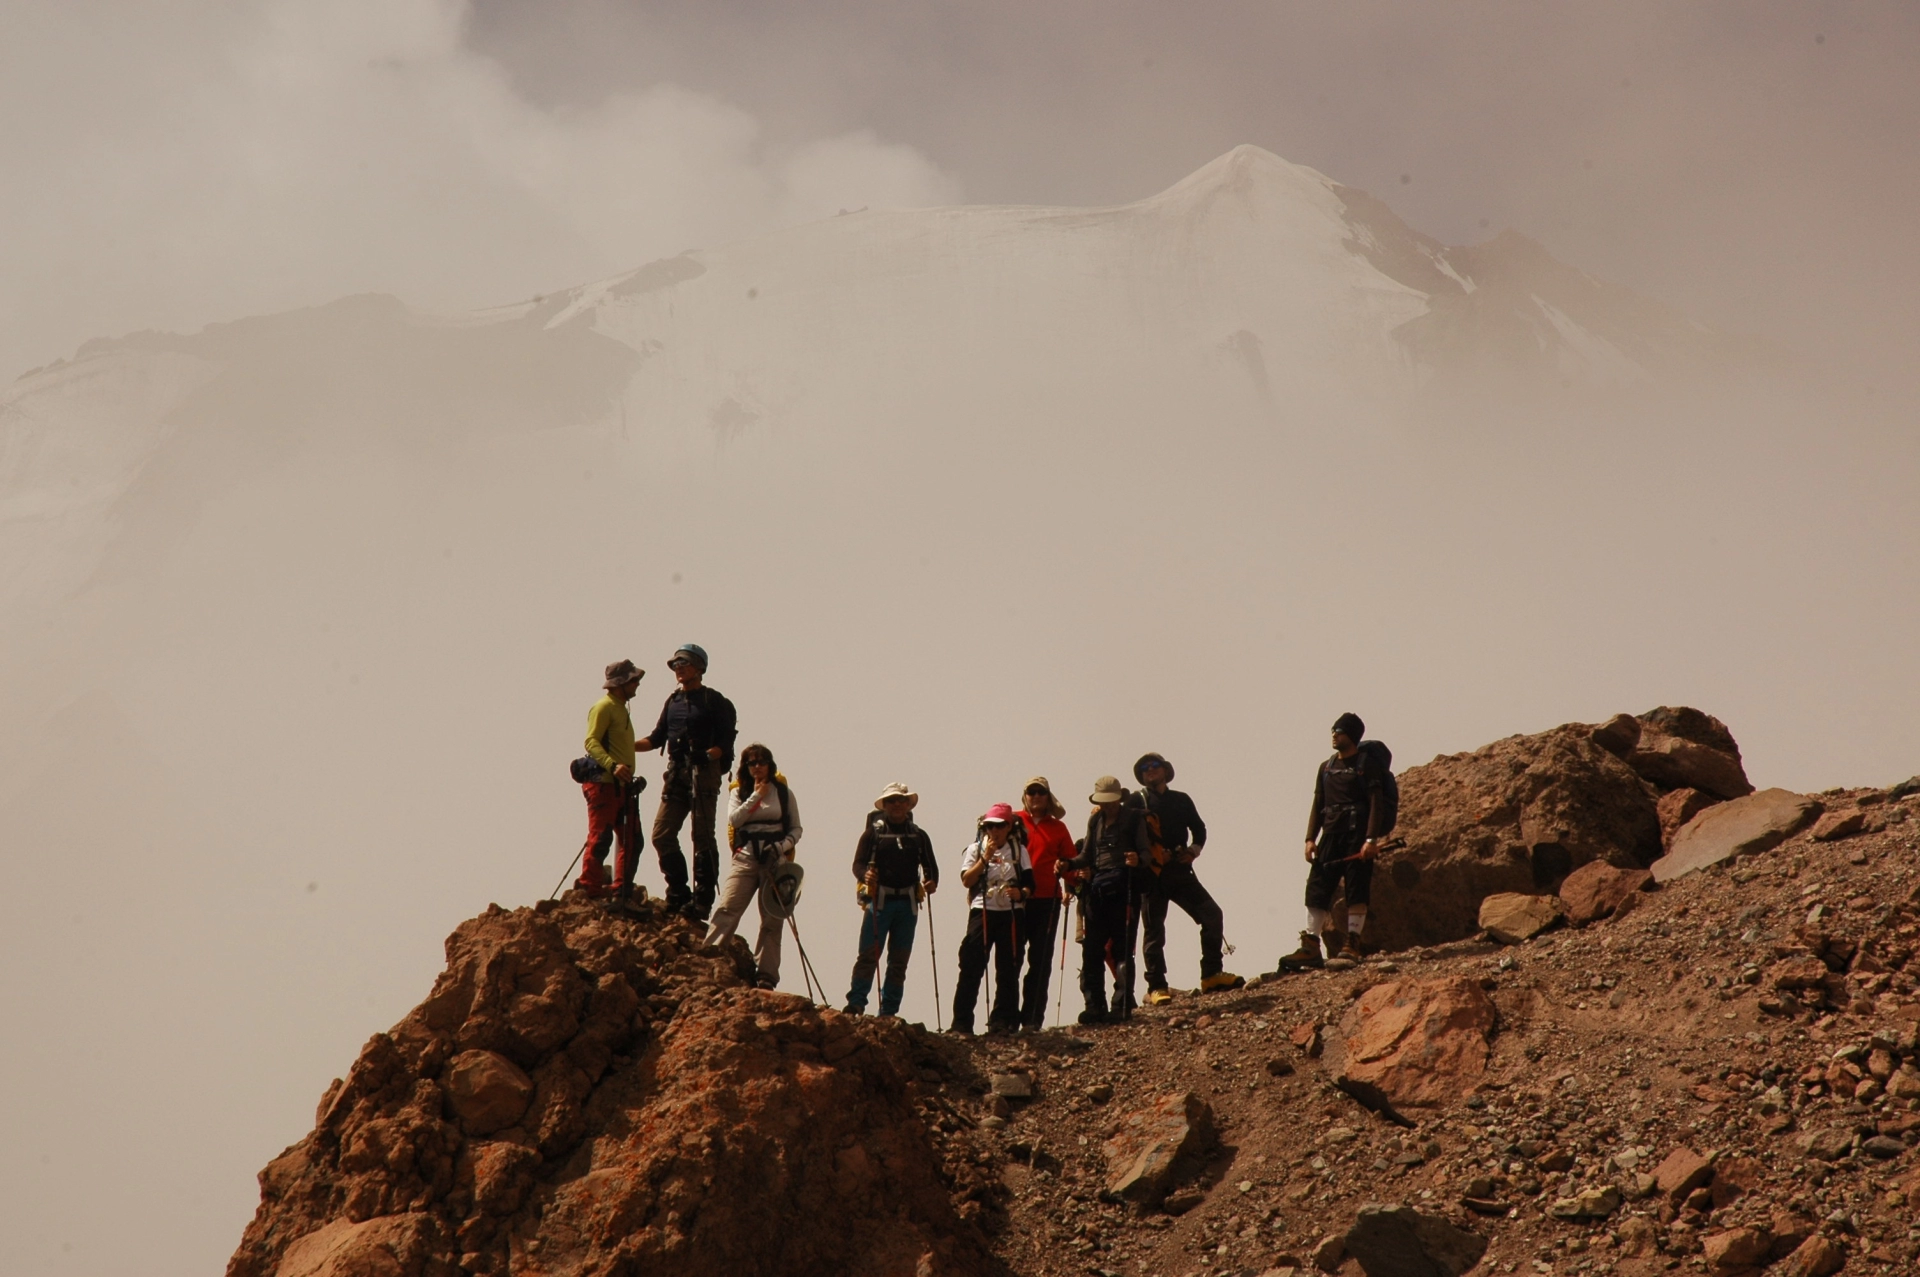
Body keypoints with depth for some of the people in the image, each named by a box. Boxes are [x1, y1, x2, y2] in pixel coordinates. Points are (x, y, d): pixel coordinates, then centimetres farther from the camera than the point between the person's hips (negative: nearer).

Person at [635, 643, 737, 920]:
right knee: (662, 835, 0)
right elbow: (657, 737, 21)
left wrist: (707, 754, -25)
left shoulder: (715, 702, -1)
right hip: (675, 773, 6)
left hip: (704, 774, -6)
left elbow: (725, 744, -6)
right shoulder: (673, 701, 16)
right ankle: (678, 895, 9)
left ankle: (702, 900, -3)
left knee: (702, 837, -5)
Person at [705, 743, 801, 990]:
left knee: (771, 919, -1)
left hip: (775, 860, 0)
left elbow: (796, 829, 9)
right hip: (746, 858, 0)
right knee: (726, 908, -15)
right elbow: (734, 819, -9)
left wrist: (782, 846, -9)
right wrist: (756, 796, -10)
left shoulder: (783, 792, 8)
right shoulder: (740, 792, 10)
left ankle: (766, 975, 0)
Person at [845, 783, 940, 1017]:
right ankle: (855, 1004, -14)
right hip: (879, 899, -4)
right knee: (868, 954, -13)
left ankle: (889, 1012, 9)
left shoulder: (918, 835, 16)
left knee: (899, 960, 5)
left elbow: (930, 866, 16)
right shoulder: (874, 831, 6)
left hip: (908, 903, 4)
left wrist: (932, 882, -6)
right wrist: (865, 875, -23)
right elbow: (858, 864, 0)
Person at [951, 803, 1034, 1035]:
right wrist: (985, 858, -13)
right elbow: (966, 880, -6)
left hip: (1011, 914, 1)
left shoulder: (1019, 849, 9)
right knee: (971, 968, -5)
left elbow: (1029, 883, 6)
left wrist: (1021, 893, -15)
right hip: (982, 911, -1)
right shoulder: (976, 849, 5)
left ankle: (1003, 1021, 10)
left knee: (1008, 970, 3)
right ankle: (961, 1022, -3)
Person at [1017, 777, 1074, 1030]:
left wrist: (1069, 886, -5)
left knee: (1041, 962, 2)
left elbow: (1070, 861, 13)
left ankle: (1033, 1019, 5)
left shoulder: (1058, 827, 13)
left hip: (1048, 901, 2)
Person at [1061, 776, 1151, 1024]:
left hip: (1123, 889, -5)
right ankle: (1095, 1007, 3)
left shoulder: (1134, 819, 4)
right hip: (1096, 889, 5)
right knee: (1091, 950, 0)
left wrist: (1138, 860, -24)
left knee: (1122, 949, -4)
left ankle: (1122, 1006, -2)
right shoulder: (1095, 820, 18)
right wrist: (1068, 864, 3)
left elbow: (1146, 851, -3)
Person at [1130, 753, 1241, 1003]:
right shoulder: (1136, 801, 5)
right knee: (1153, 930, -1)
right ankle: (1156, 987, 1)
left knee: (1212, 915, -6)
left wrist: (1193, 850, 0)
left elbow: (1199, 829, 20)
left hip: (1180, 872, 4)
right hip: (1152, 875, -3)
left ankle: (1211, 975, 0)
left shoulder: (1182, 800, 16)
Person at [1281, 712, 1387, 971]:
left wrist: (1371, 839, -17)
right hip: (1330, 833, 6)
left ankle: (1352, 944, -2)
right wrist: (1311, 838, 7)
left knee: (1357, 888, -6)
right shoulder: (1326, 768, 17)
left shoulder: (1366, 765, 0)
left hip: (1357, 833, -6)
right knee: (1317, 888, -2)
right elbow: (1317, 805, 17)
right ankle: (1311, 947, -4)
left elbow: (1376, 804, -8)